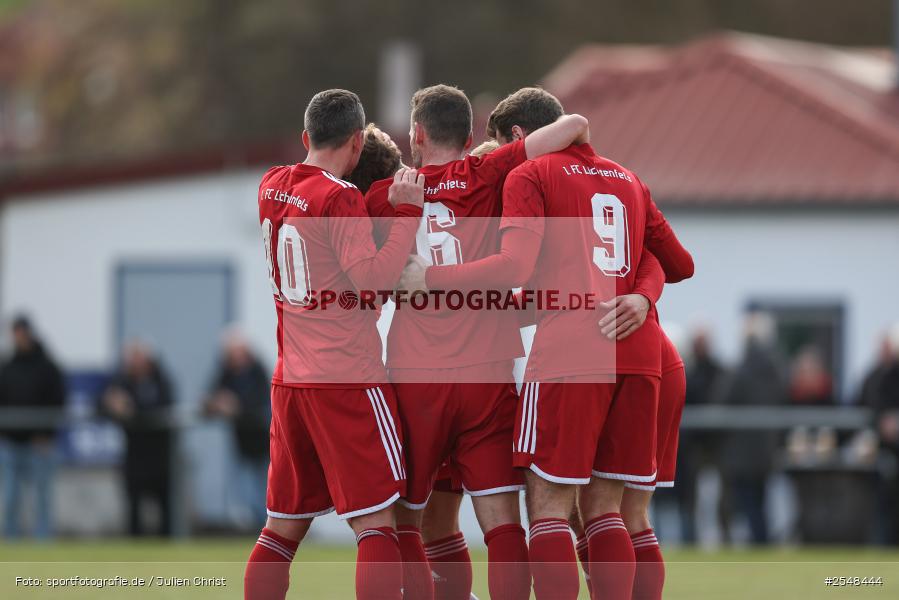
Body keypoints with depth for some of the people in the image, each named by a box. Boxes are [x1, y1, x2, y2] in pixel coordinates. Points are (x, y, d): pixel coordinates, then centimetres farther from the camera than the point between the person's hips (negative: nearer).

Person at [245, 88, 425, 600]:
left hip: (290, 380, 7)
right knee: (376, 524, -8)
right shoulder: (340, 197, -12)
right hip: (349, 381, -7)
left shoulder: (272, 187, 10)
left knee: (284, 527, 13)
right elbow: (372, 281, -20)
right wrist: (408, 213, -17)